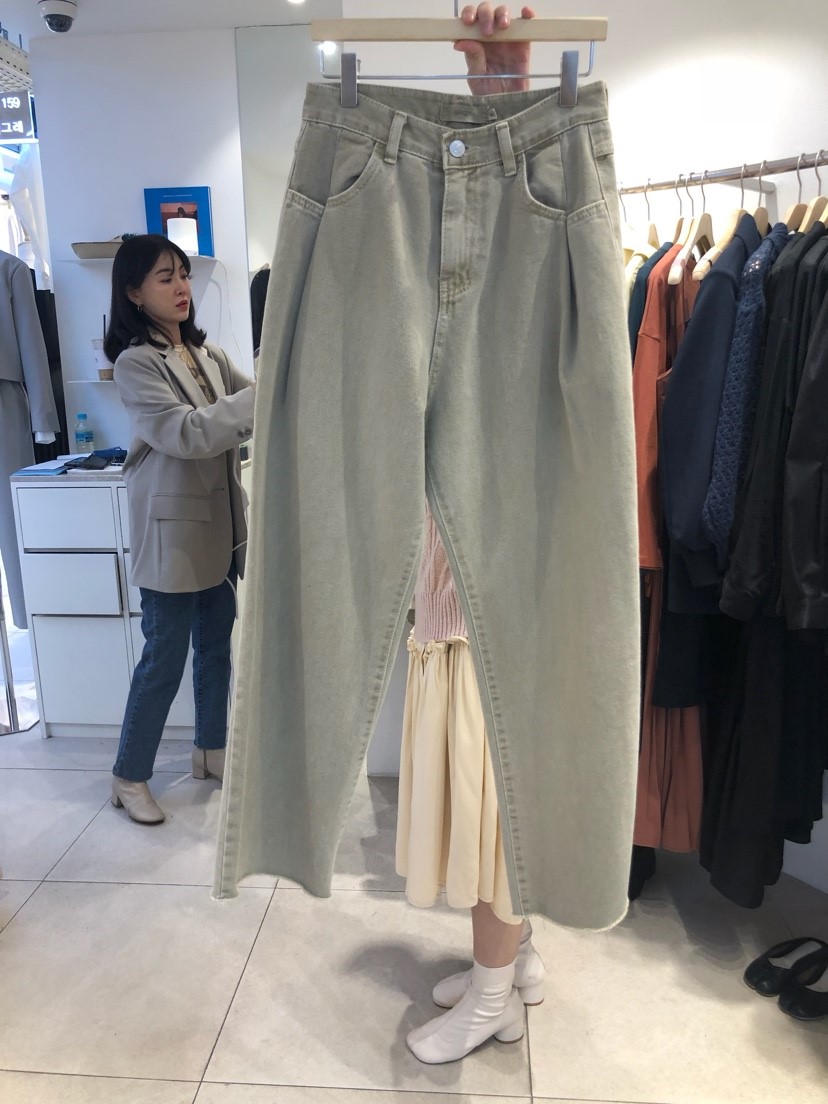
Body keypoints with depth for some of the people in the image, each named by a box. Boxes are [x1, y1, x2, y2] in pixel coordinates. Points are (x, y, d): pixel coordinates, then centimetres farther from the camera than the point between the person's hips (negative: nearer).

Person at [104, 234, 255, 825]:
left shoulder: (208, 353, 10)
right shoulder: (136, 364, -13)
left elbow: (247, 414, 6)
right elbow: (187, 433, -24)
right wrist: (262, 395, -28)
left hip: (222, 525, 7)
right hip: (174, 530, -7)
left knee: (216, 645, 16)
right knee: (165, 659, 2)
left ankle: (211, 750, 34)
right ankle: (130, 777, 19)